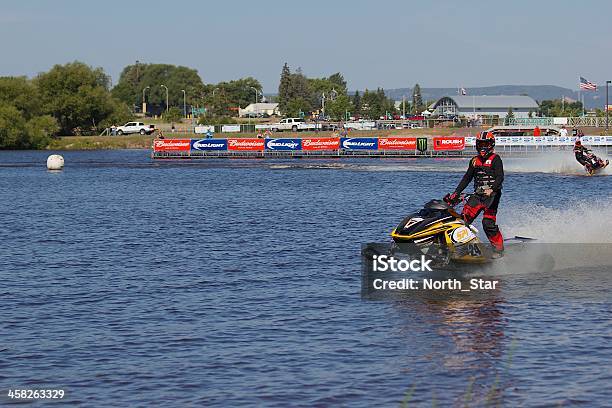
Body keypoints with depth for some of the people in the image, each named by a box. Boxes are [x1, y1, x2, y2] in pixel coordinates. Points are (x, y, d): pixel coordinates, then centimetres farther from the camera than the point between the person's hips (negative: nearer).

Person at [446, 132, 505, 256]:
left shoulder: (495, 159, -3)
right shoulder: (475, 160, 16)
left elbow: (500, 177, -14)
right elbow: (467, 178, 19)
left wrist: (492, 189, -31)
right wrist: (456, 193, 11)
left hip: (492, 195, -6)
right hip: (478, 195, 6)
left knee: (488, 223, -15)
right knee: (464, 218, -11)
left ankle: (499, 248, -3)